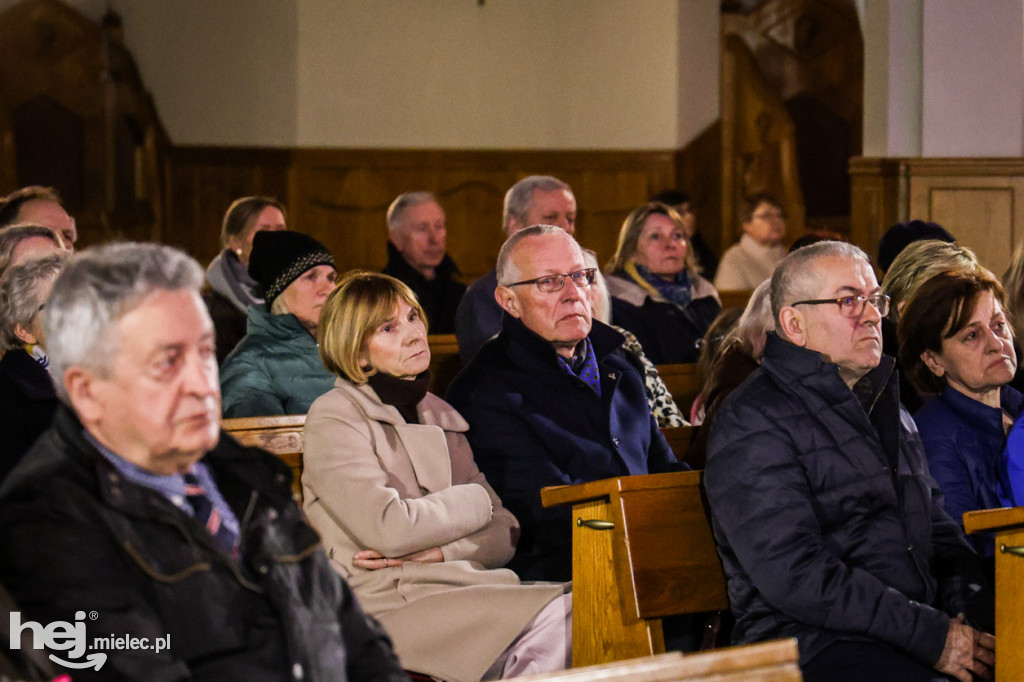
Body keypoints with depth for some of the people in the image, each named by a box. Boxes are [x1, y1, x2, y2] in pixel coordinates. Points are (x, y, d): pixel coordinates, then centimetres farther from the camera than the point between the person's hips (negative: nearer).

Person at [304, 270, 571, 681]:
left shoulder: (440, 416, 21)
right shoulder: (335, 417, 1)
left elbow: (505, 535, 14)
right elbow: (388, 529, -12)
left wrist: (441, 551, -7)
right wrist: (475, 500, 3)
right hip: (386, 606, -6)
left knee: (578, 611, -25)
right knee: (553, 619, -28)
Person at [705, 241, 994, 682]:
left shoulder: (885, 405, 22)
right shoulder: (752, 422, -5)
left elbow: (938, 528, 24)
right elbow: (795, 577, -15)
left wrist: (973, 611, 3)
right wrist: (933, 638, -16)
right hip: (812, 645, -7)